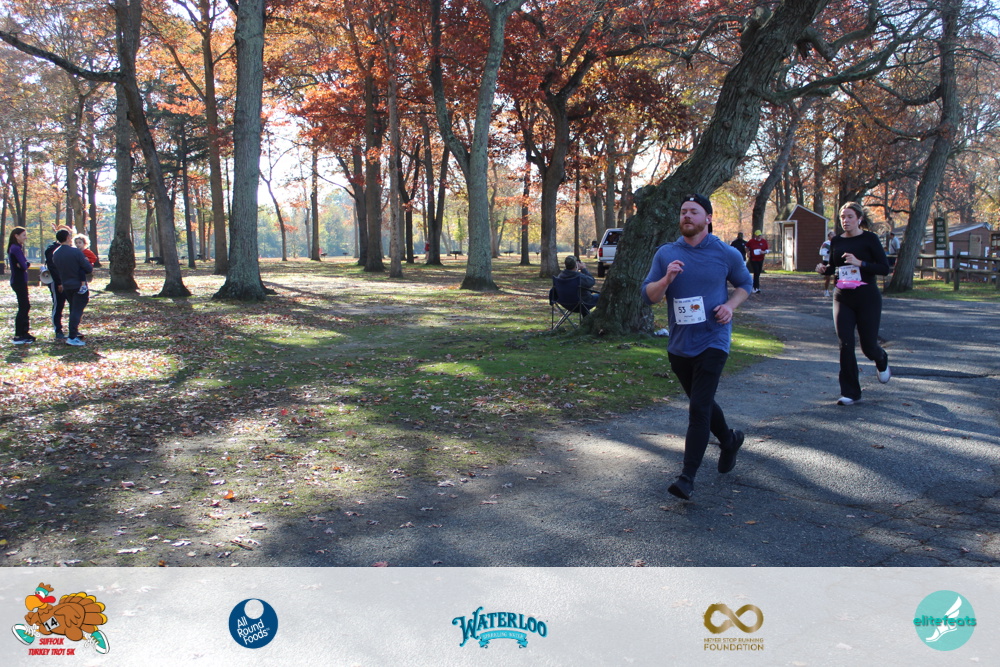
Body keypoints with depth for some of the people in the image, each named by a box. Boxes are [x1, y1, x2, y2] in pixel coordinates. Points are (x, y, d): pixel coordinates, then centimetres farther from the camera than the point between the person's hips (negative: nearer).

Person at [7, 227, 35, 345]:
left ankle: (24, 333, 21)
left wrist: (24, 264, -12)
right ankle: (18, 336, -5)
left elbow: (26, 263, 7)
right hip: (19, 281, -10)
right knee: (23, 307, -7)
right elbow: (24, 265, -20)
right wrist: (25, 264, 0)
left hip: (20, 281, 10)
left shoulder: (17, 248, 15)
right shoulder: (16, 248, -15)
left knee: (25, 306, 15)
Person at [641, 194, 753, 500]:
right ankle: (730, 441, 47)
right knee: (700, 403, 20)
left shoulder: (727, 254, -3)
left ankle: (687, 478, -7)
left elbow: (745, 284, 12)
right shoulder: (666, 254, 1)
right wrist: (666, 279, -21)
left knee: (699, 408, -12)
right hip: (678, 345, 4)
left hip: (712, 342, -4)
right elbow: (648, 296, -1)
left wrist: (731, 305, -8)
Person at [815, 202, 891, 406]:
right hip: (842, 298, 3)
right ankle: (850, 393, 5)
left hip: (867, 298, -3)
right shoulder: (837, 241, 7)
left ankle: (882, 361, 41)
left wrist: (859, 263, -24)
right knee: (845, 345, -4)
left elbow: (885, 268, -10)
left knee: (868, 345, 3)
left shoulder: (869, 238, -5)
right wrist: (823, 269, -2)